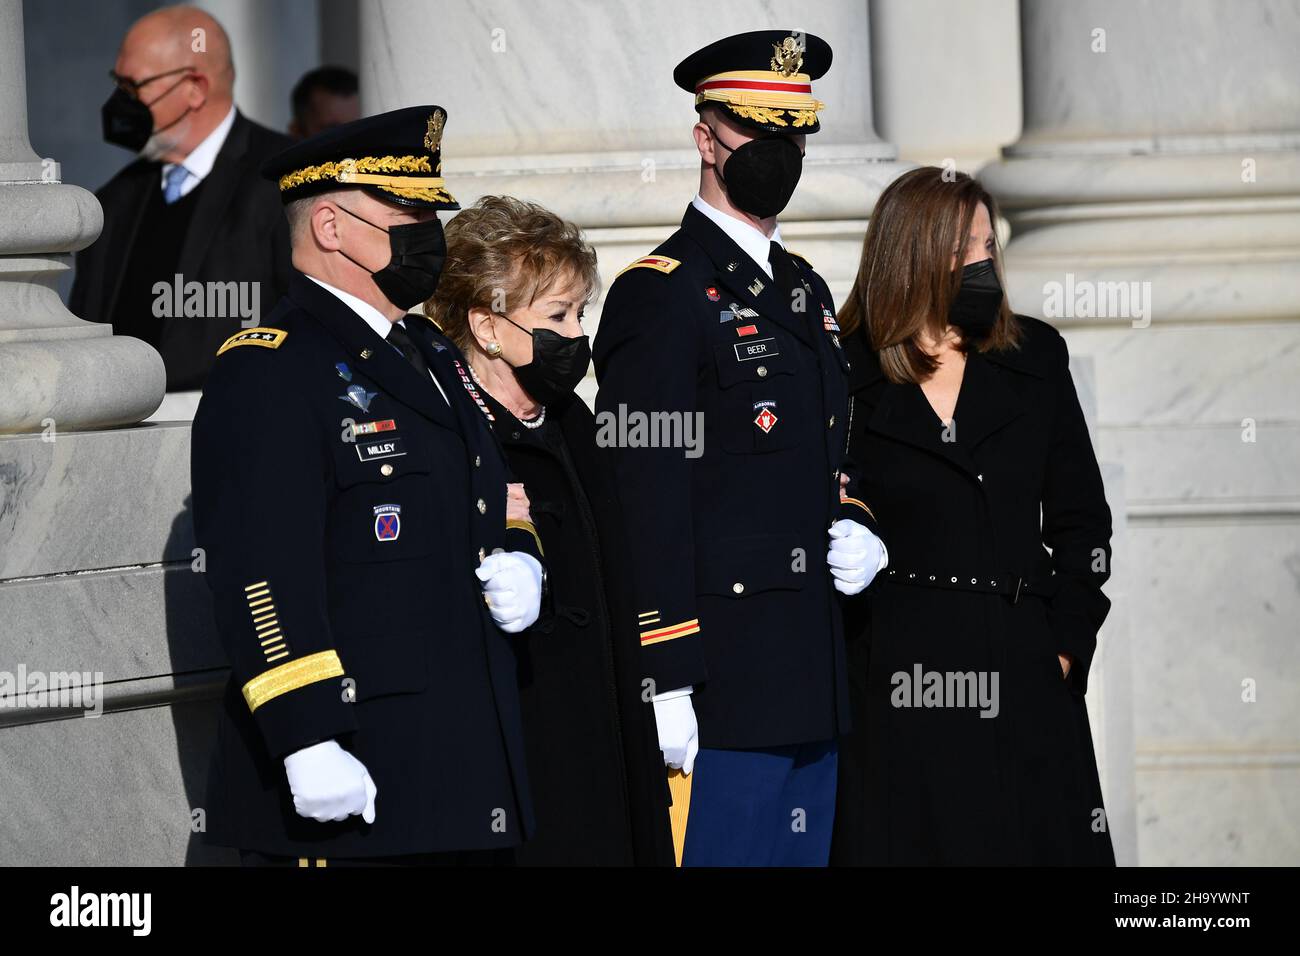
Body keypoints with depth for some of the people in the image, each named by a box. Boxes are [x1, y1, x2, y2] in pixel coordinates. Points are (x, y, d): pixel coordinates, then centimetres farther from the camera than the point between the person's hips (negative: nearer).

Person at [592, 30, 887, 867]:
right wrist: (667, 685, -19)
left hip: (812, 681, 9)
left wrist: (854, 531, 5)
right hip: (721, 685, -9)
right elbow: (645, 500, -14)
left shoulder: (806, 289, 19)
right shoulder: (660, 294, -8)